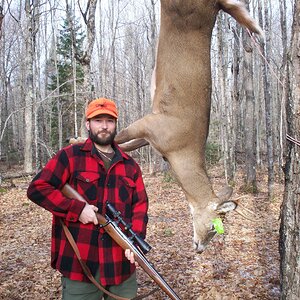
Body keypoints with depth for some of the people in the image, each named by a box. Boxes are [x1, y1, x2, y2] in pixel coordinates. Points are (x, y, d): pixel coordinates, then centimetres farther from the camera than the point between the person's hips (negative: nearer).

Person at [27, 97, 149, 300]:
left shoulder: (130, 165, 10)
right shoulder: (70, 156, -2)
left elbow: (140, 205, 7)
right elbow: (37, 189, -7)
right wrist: (77, 209, -16)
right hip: (79, 262, -4)